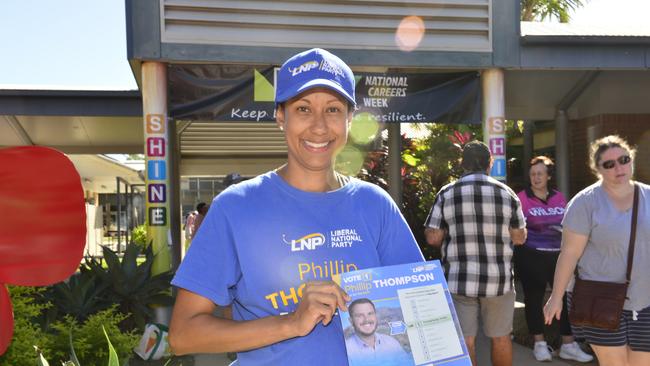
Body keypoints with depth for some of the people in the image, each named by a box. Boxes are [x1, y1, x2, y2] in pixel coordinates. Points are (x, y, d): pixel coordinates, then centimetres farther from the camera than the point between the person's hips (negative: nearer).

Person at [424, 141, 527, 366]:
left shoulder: (446, 194, -4)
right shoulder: (506, 193, -1)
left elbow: (433, 238, -4)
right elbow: (519, 238, 4)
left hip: (459, 280, -1)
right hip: (498, 279, 1)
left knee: (464, 340, 6)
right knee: (501, 337, 16)